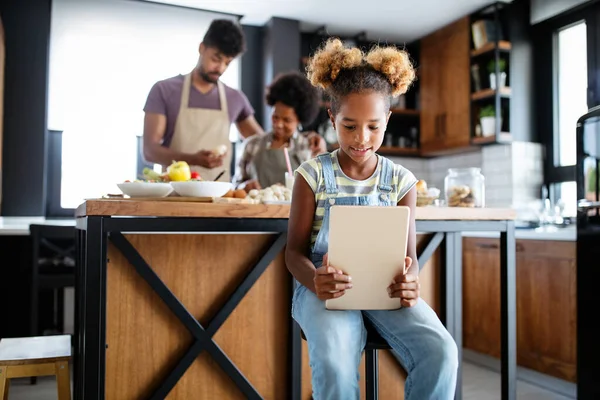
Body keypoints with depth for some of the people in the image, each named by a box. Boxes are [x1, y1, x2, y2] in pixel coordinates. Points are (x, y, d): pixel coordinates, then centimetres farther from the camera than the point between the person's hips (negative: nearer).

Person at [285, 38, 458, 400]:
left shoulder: (400, 180, 5)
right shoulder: (314, 174, -1)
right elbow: (295, 250, -1)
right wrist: (315, 280, -25)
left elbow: (409, 255, 3)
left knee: (441, 352, -24)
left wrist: (409, 283, -22)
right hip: (327, 288, -2)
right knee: (334, 361, -33)